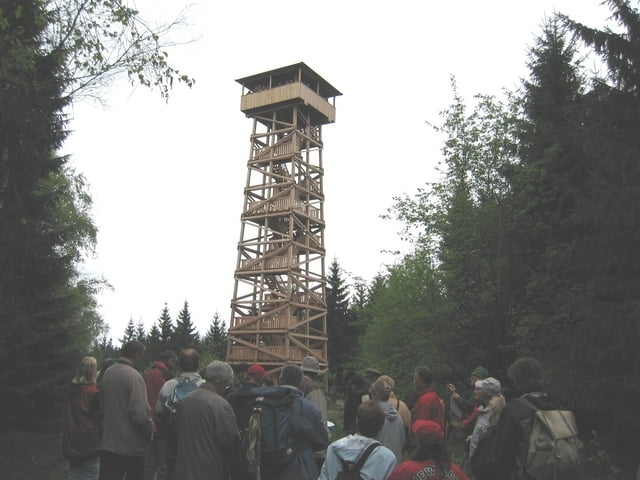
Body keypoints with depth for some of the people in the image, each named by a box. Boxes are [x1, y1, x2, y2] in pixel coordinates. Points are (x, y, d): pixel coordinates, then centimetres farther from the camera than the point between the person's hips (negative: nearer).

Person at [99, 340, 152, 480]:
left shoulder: (107, 373, 6)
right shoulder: (134, 375, -19)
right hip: (132, 446, -6)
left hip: (108, 444, 6)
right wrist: (150, 431, -9)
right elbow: (139, 413, -25)